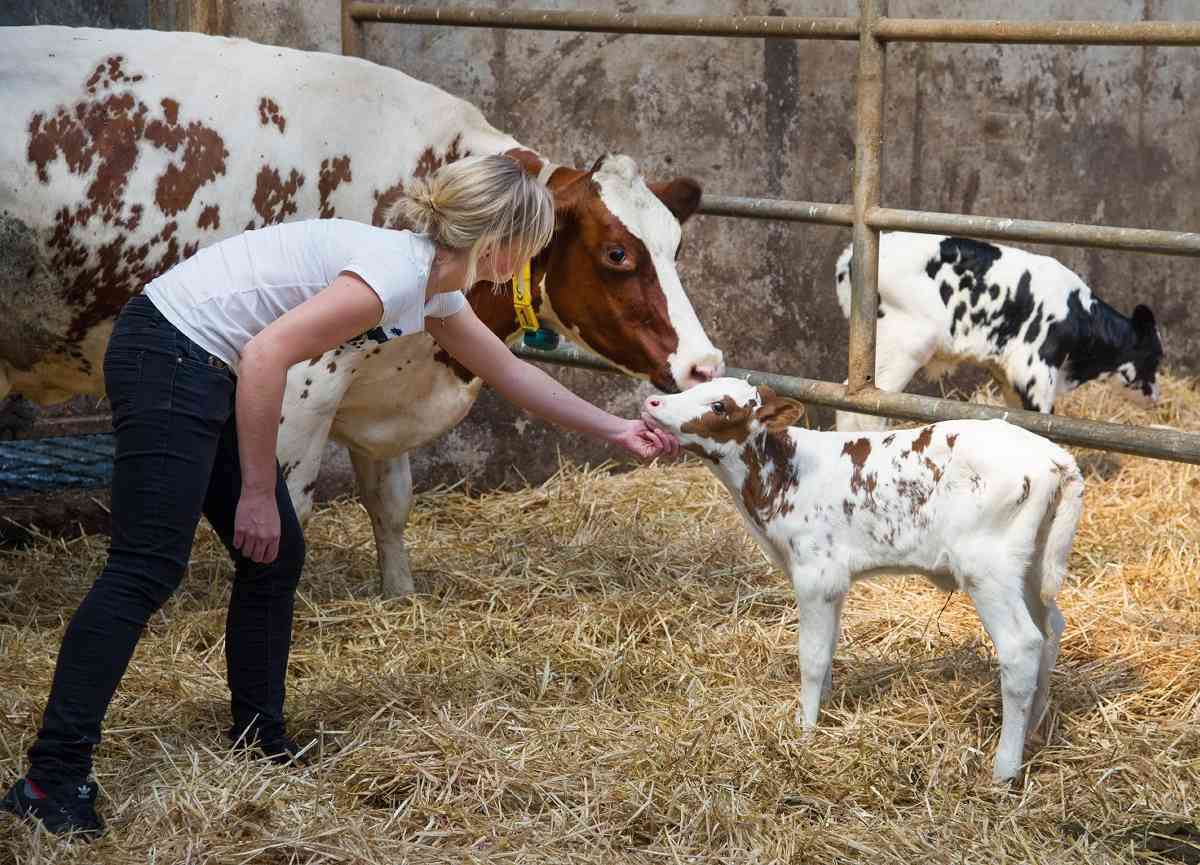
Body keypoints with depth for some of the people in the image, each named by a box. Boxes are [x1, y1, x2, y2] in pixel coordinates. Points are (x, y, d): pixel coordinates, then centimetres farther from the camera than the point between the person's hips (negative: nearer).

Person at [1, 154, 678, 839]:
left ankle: (261, 745, 21)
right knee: (150, 567, -14)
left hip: (208, 370, 10)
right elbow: (267, 354, -25)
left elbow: (512, 373, 27)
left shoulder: (437, 292, 11)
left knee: (276, 556, 10)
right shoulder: (398, 270, -20)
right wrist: (257, 492, -19)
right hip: (169, 352, -10)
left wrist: (616, 430, 33)